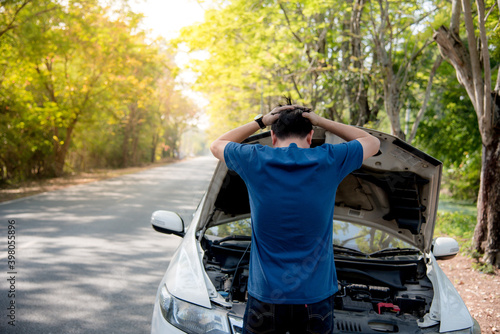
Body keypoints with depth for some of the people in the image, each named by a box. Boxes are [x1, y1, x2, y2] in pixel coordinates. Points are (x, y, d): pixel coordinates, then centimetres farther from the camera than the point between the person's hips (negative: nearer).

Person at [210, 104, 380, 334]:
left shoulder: (255, 161, -7)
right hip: (315, 298, 1)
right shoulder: (329, 161, -7)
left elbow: (216, 146, 17)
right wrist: (321, 121, 10)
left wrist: (261, 122, 11)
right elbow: (373, 142, 15)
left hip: (266, 296, 0)